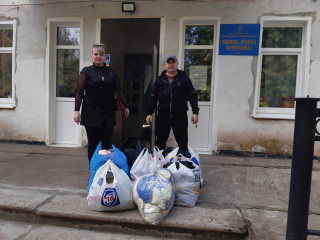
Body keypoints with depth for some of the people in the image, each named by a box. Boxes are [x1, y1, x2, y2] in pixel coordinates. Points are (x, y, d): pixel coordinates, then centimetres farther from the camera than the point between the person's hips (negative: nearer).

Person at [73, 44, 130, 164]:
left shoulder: (111, 72, 11)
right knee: (93, 143, 4)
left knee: (106, 144, 4)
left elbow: (119, 91, 15)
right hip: (91, 114, -2)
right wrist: (76, 110, -10)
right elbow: (79, 92, -2)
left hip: (108, 114, 2)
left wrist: (125, 106, 14)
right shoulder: (86, 72, 3)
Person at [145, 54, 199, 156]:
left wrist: (195, 112, -2)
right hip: (162, 115, 2)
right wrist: (149, 113, 2)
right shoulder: (159, 80, 12)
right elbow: (153, 97, 11)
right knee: (160, 143, 7)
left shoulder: (184, 79, 8)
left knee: (183, 143, 4)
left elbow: (192, 96, 7)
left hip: (180, 116, -1)